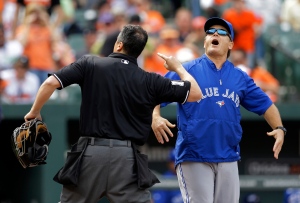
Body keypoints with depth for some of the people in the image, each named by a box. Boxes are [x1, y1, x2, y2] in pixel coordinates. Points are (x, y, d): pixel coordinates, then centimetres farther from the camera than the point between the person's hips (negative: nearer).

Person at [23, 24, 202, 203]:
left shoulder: (90, 64, 3)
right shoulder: (150, 81, 5)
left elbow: (51, 82, -4)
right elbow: (195, 93, 10)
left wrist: (35, 112, 12)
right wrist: (178, 67, 27)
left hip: (91, 151, 0)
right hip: (127, 157, 0)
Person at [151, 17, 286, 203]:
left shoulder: (240, 78, 13)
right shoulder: (186, 71, 2)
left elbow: (265, 104, 16)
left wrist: (279, 129, -1)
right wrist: (155, 118, -24)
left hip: (228, 159, 4)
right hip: (193, 159, -4)